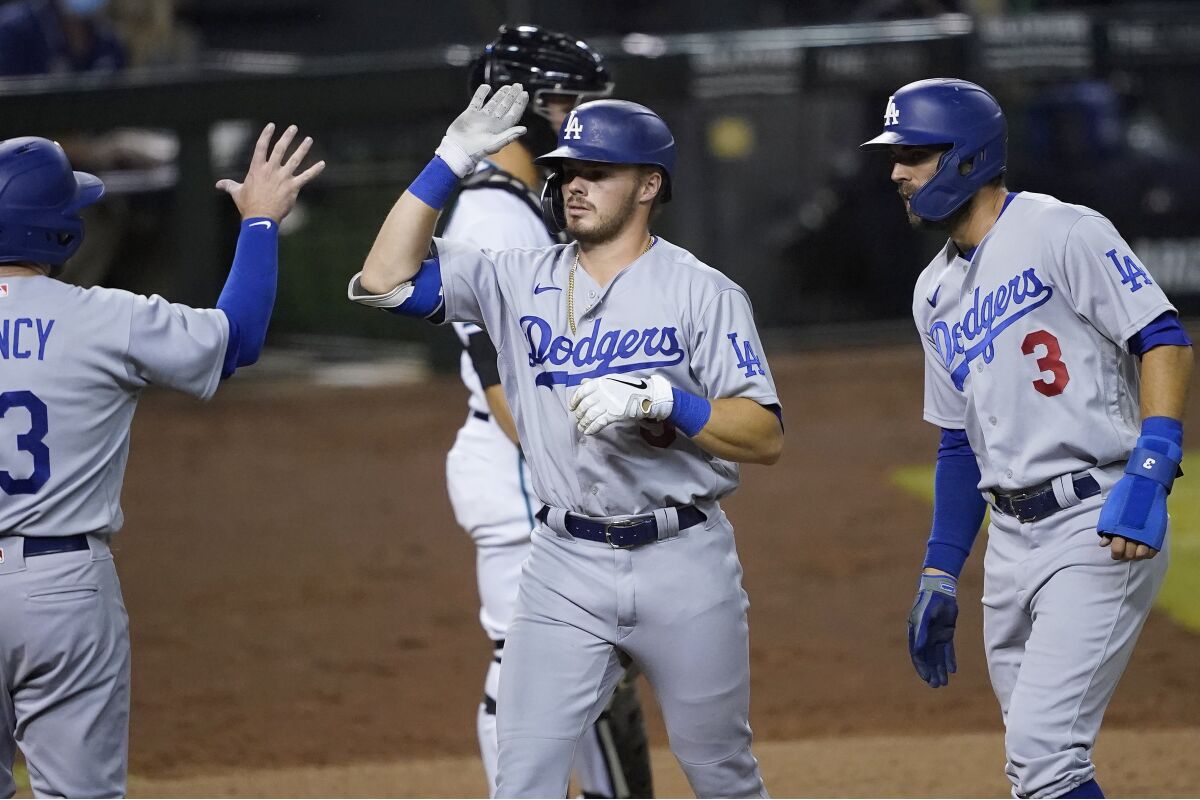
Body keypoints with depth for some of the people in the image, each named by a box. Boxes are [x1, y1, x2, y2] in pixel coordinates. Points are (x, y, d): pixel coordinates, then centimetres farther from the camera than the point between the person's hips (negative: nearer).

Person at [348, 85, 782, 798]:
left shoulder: (703, 292, -4)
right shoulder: (521, 279, 6)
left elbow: (766, 438, -8)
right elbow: (387, 279, -4)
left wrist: (662, 401, -22)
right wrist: (451, 163, -7)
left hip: (684, 561, -2)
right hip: (566, 569, 2)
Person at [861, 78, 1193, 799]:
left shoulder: (1062, 234, -8)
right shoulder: (937, 293, 17)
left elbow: (1165, 341, -15)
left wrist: (1150, 470, -27)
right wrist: (940, 576, 20)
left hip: (1102, 528, -9)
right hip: (1012, 538, 9)